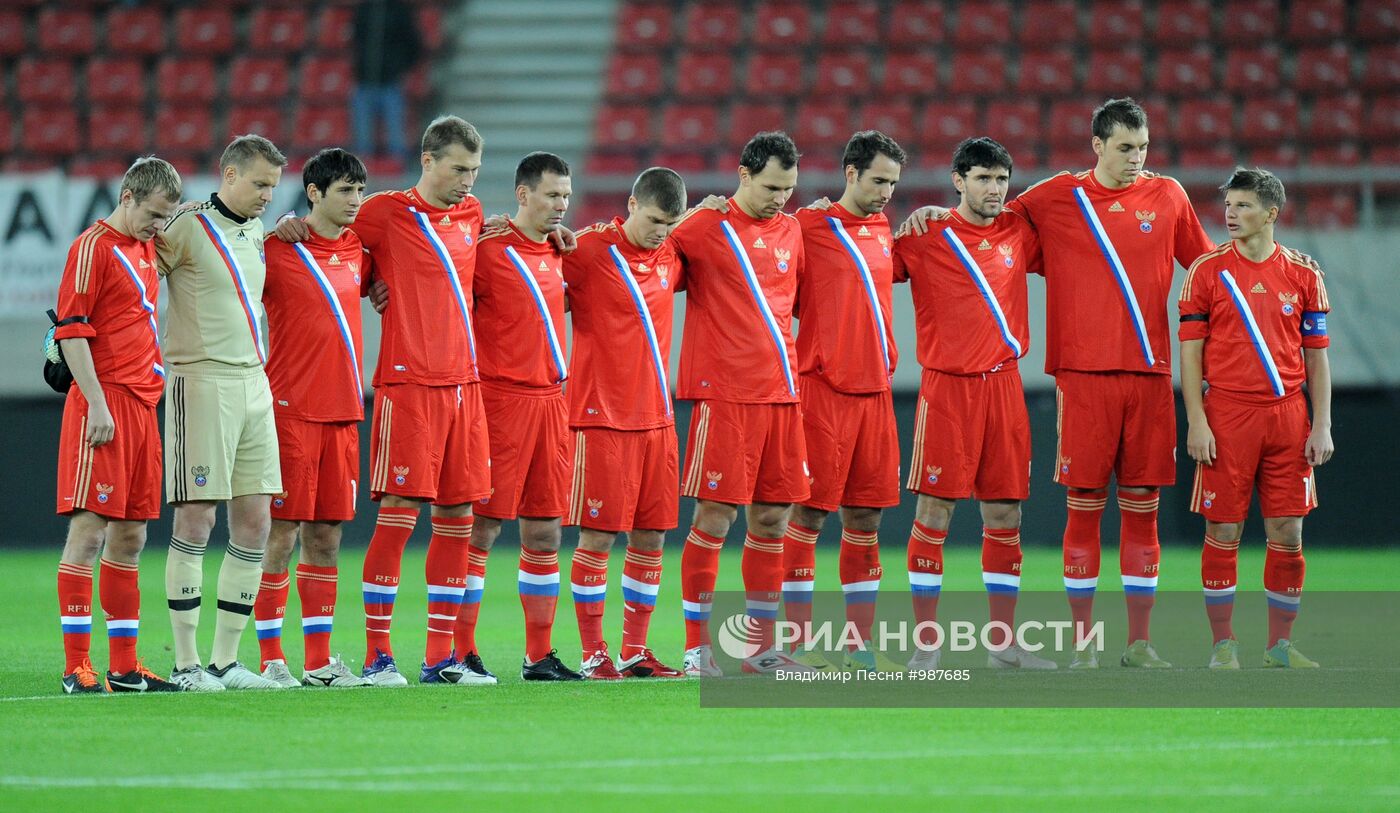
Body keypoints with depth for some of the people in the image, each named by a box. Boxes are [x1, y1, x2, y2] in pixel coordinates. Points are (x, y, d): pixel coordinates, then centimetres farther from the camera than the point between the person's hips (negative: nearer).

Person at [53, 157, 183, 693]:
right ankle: (76, 667, -10)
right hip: (104, 404, -9)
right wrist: (97, 404, -19)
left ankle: (124, 667, 13)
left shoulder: (146, 250, 17)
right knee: (88, 530, -9)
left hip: (142, 403, 9)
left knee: (130, 538, 9)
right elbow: (71, 331, -13)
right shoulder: (93, 248, -7)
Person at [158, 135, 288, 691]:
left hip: (254, 383, 8)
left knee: (254, 524, 5)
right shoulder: (188, 228, -7)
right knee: (195, 520, -8)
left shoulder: (258, 232, 16)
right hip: (201, 382, -8)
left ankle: (226, 660, 10)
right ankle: (185, 662, -4)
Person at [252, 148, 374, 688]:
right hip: (290, 409, -6)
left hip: (342, 411, 6)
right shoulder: (276, 248, -6)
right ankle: (270, 658, 0)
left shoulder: (358, 252, 10)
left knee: (327, 534, 8)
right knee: (281, 532, -4)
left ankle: (318, 660, 12)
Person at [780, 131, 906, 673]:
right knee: (809, 512, -4)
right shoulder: (809, 227, -5)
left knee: (865, 517, 7)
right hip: (823, 389, -6)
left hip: (875, 389, 6)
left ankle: (861, 646, 12)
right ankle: (801, 645, -2)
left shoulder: (884, 231, 14)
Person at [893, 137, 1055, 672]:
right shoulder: (925, 238, -2)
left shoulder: (1018, 235, 10)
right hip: (946, 385, -4)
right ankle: (926, 644, 1)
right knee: (933, 513, -4)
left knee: (1005, 515, 6)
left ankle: (1003, 643, 13)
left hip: (1004, 384, 4)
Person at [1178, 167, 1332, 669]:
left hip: (1287, 415, 2)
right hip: (1227, 415, -2)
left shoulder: (1303, 275, 7)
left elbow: (1317, 357, 10)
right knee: (1224, 530, -1)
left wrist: (1321, 424, 2)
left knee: (1287, 533, 2)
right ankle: (1223, 644, 8)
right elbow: (1190, 351, 1)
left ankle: (1280, 645, 12)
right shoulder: (1207, 271, 2)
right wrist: (1196, 421, -8)